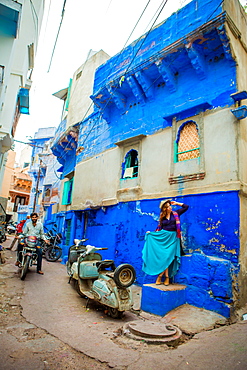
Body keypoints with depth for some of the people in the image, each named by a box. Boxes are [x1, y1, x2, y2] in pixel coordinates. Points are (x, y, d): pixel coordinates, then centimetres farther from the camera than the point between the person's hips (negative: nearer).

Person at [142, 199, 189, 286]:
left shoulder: (175, 214, 8)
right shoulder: (162, 217, 10)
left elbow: (186, 207, 9)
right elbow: (160, 229, 12)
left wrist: (176, 203, 9)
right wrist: (151, 233, 4)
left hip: (173, 237, -1)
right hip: (163, 237, 1)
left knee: (168, 256, -10)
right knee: (163, 256, -8)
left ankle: (160, 276, -2)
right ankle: (167, 277, -1)